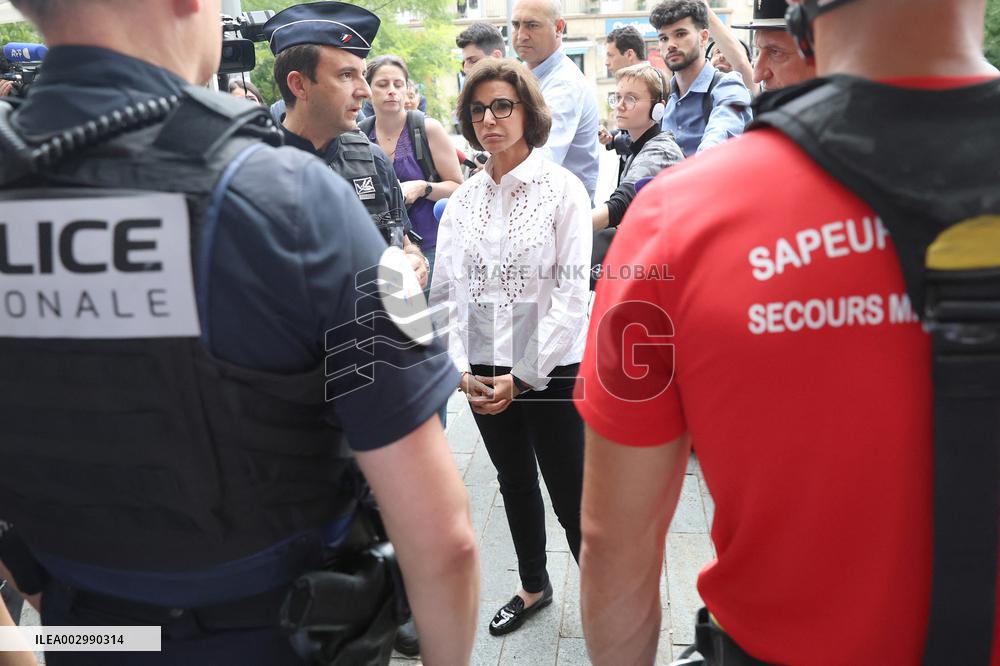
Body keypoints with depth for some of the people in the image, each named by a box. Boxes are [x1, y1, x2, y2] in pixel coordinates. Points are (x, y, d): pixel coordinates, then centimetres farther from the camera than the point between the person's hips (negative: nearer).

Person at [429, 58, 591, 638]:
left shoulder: (563, 189, -8)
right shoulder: (464, 199, 4)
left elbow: (572, 293, -12)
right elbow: (447, 291, 3)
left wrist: (523, 377, -15)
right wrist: (461, 370, -8)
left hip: (551, 368, -4)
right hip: (484, 371, 5)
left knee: (570, 492, 1)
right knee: (515, 482, 19)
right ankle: (534, 586, 38)